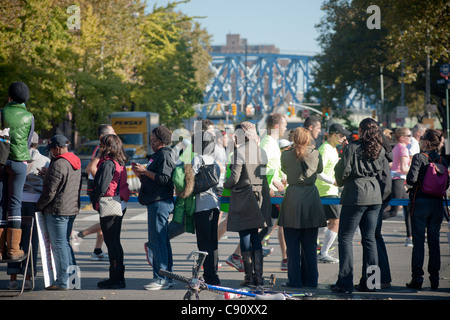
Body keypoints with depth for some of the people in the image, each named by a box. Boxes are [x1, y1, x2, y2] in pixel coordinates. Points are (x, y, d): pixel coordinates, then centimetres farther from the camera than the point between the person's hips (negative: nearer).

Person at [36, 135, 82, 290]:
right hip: (72, 208, 9)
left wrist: (39, 206, -3)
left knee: (59, 245, -4)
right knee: (65, 243, 17)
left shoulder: (58, 164, -17)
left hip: (57, 210, -9)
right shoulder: (75, 163, 12)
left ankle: (62, 282, -2)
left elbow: (50, 191, -16)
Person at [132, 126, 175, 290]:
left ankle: (160, 279, -10)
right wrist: (140, 173, 6)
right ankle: (167, 276, 17)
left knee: (157, 241, -11)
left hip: (160, 203, -11)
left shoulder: (165, 155, -11)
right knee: (163, 241, 13)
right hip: (156, 202, 11)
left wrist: (144, 171, -17)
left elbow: (164, 179, -21)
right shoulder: (157, 155, 21)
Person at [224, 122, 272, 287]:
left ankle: (249, 276, 1)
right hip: (260, 196, 6)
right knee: (255, 235, 12)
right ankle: (258, 276, 9)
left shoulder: (239, 152, -11)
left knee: (245, 236, 1)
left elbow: (235, 177, -15)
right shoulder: (261, 152, 6)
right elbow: (263, 174, 7)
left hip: (243, 196, -6)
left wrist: (226, 184, 4)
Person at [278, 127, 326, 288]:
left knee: (293, 244, 4)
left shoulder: (286, 155, -5)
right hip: (311, 199, 2)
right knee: (310, 244, 10)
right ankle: (311, 280, 13)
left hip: (293, 198, -2)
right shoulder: (315, 154, -2)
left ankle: (295, 280, 3)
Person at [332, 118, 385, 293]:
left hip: (355, 196, -6)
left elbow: (343, 172, -10)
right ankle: (369, 282, 11)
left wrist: (341, 182, 11)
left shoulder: (352, 148, -11)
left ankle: (345, 283, -4)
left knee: (345, 237, 0)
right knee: (369, 238, 10)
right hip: (375, 195, 6)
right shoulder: (380, 150, 4)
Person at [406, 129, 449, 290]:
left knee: (418, 242, 0)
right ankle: (434, 279, 12)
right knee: (434, 242, 10)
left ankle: (417, 278, 0)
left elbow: (411, 179, -19)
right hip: (437, 204, 4)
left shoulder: (419, 158, -11)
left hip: (420, 202, -4)